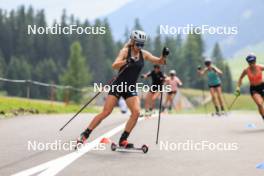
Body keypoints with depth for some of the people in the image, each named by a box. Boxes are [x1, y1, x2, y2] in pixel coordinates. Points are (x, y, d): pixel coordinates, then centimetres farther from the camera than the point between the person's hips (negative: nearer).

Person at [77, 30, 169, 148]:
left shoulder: (144, 54, 5)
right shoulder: (125, 51, -9)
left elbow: (159, 61, 8)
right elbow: (114, 66, -22)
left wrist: (164, 56, -15)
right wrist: (126, 61, -40)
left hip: (131, 88, 4)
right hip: (118, 85, -4)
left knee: (136, 112, -15)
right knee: (106, 112, -9)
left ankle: (123, 140, -6)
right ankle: (84, 135, 0)